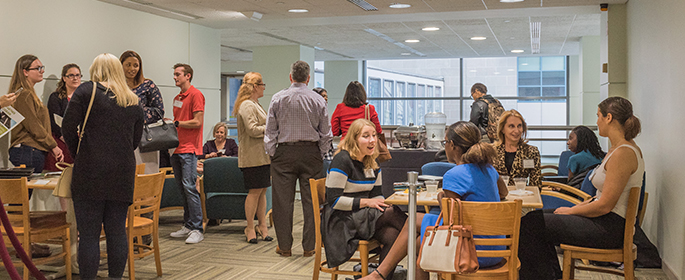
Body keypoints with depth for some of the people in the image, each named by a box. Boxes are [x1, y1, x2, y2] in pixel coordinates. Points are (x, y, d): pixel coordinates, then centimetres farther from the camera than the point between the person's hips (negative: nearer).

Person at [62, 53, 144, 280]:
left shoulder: (86, 91, 0)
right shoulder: (133, 102, 13)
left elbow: (68, 128, -4)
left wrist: (78, 154, 10)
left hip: (91, 172, -4)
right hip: (123, 173, 4)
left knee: (88, 233, -1)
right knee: (117, 231, 9)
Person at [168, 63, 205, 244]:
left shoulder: (195, 95, -7)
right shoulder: (177, 98, 20)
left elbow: (197, 122, -13)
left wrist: (176, 123, -10)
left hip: (189, 149, -9)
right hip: (176, 148, 9)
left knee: (189, 187, -12)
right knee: (182, 188, 10)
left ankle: (197, 230, -9)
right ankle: (187, 226, 16)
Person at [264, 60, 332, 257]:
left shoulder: (278, 99, -1)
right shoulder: (318, 100, 1)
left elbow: (270, 131, 1)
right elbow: (326, 132, 4)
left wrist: (271, 154, 9)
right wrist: (320, 154, 14)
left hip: (285, 152, -1)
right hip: (311, 152, 1)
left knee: (283, 200, 5)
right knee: (310, 200, 6)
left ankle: (284, 246, 10)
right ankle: (309, 246, 10)